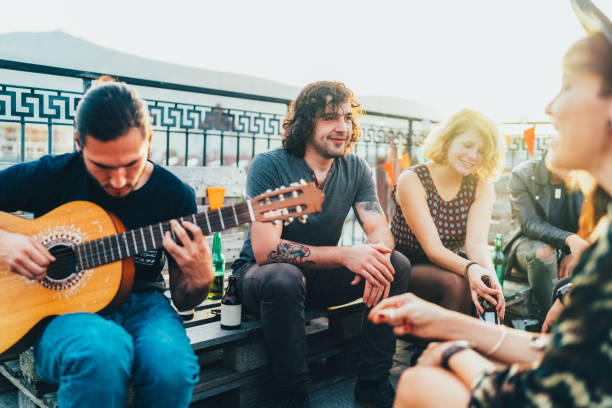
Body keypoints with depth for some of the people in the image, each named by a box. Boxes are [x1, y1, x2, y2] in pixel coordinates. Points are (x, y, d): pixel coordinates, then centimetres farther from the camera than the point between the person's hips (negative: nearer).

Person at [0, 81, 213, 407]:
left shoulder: (175, 197, -3)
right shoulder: (50, 177, -6)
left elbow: (182, 300, 4)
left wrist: (200, 278, -19)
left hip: (139, 302, 2)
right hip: (61, 306, -2)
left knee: (172, 367, -32)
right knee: (103, 351, -39)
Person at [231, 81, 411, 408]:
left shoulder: (355, 169, -2)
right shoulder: (269, 166, -19)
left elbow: (379, 229, -8)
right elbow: (265, 250, -28)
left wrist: (377, 257, -34)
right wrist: (345, 255, -36)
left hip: (320, 276, 5)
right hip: (260, 275, -4)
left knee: (398, 265, -14)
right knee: (284, 278, -39)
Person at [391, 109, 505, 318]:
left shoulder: (481, 186, 0)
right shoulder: (412, 181, -14)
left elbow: (477, 242, -16)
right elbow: (433, 248, -23)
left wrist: (490, 275, -38)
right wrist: (470, 269, -42)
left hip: (448, 267, 4)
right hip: (404, 273, -4)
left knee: (486, 290, -27)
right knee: (457, 284, -32)